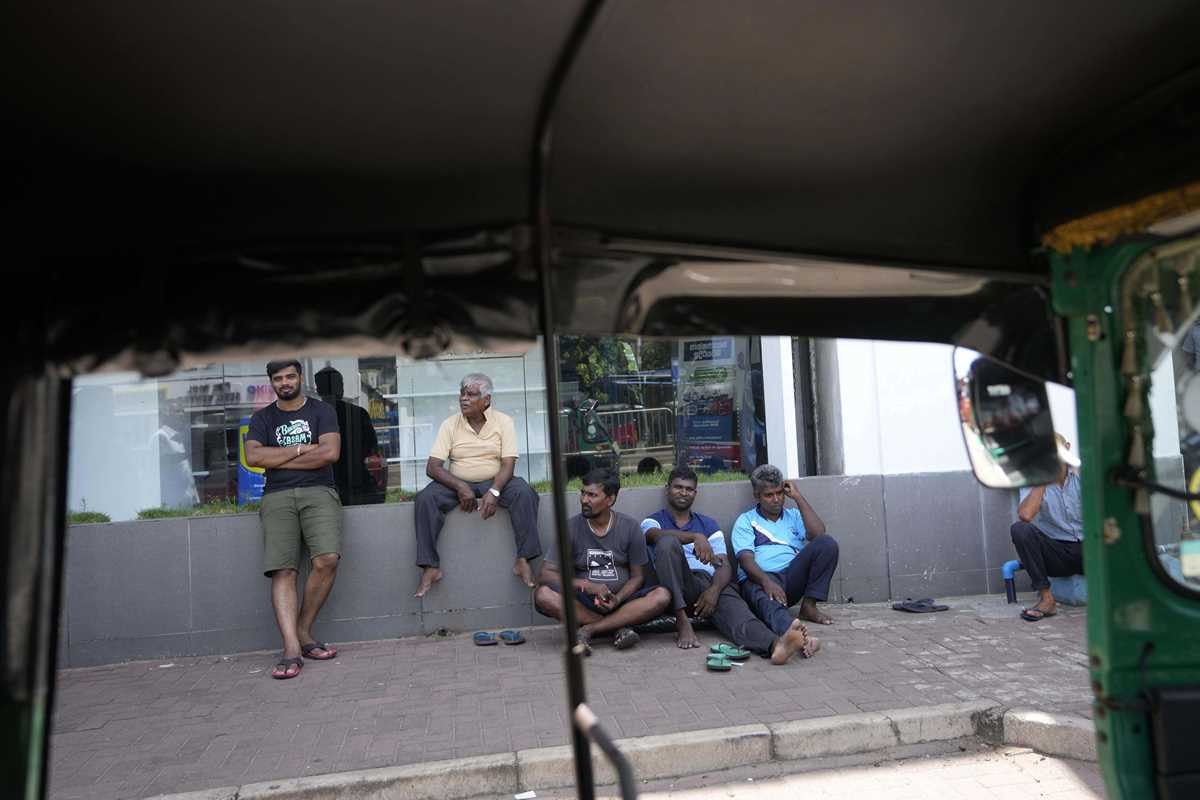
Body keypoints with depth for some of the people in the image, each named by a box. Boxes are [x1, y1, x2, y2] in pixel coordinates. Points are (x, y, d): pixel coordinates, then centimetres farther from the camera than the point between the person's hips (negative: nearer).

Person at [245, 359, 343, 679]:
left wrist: (279, 459, 1)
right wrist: (301, 449, -1)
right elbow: (253, 456, 2)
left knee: (326, 559, -24)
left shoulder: (321, 410, 13)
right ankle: (292, 649, -22)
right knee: (282, 571, -16)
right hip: (277, 496, 2)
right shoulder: (263, 418, 19)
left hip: (318, 491, -1)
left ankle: (303, 631, -6)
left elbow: (330, 452, -3)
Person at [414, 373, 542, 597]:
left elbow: (508, 464, -10)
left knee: (524, 492, -29)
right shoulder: (450, 425, -1)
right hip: (457, 483, 1)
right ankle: (430, 567, -23)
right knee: (425, 498, -26)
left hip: (494, 481, -1)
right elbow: (432, 467, -8)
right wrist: (460, 487, -23)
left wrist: (494, 492, -29)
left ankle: (523, 560, -25)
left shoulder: (503, 422, -3)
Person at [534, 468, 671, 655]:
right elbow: (546, 575, -7)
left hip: (622, 599, 1)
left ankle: (588, 630, -24)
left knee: (662, 596, -27)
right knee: (543, 595, -29)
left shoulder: (630, 528, -1)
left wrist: (617, 599, -18)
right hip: (583, 604, 0)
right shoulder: (571, 528, -2)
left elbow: (638, 576, 2)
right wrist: (586, 585, -20)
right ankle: (620, 626, -23)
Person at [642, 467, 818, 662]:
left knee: (731, 604, -33)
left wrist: (714, 590, -15)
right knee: (669, 541, -30)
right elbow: (657, 535, -13)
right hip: (676, 585, -2)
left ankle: (774, 644, -66)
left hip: (709, 582, 2)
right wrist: (696, 537, -32)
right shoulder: (652, 521, 15)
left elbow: (724, 566, 9)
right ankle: (682, 622, -34)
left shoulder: (708, 524, 23)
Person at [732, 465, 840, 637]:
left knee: (827, 543, -16)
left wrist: (798, 497, 6)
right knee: (768, 600, -40)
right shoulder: (745, 521, 12)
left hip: (792, 577, 4)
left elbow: (818, 534, 1)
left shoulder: (793, 516, 23)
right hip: (759, 579, -4)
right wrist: (767, 581, -26)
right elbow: (746, 559, -5)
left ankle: (809, 605, -16)